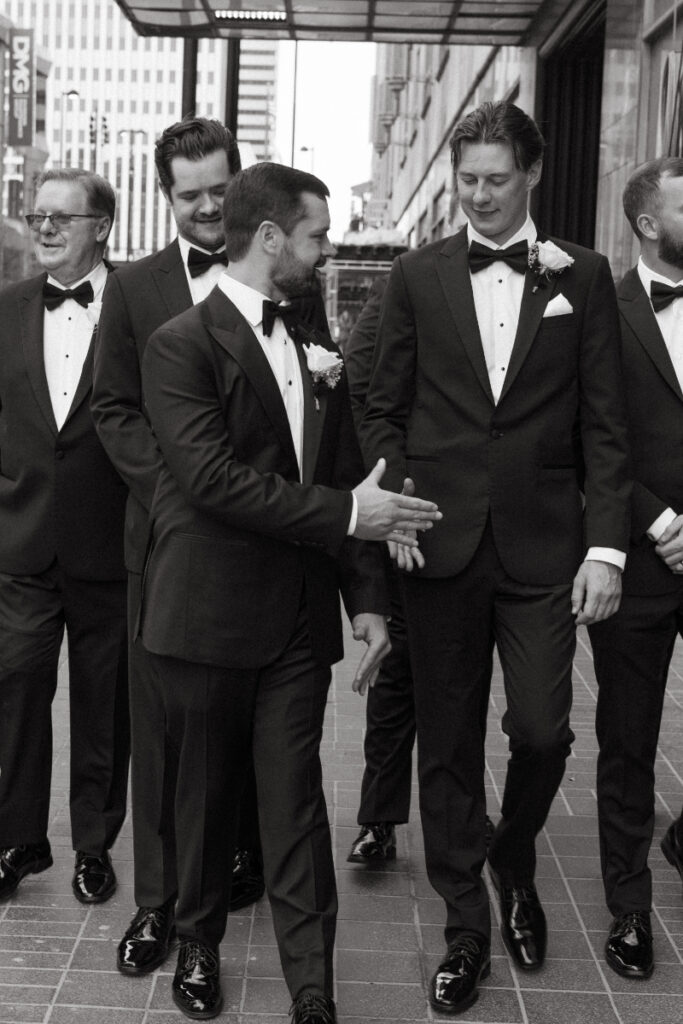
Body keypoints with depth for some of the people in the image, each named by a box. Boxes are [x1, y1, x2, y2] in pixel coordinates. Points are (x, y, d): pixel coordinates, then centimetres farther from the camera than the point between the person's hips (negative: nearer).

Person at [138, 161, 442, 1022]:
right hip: (207, 617, -4)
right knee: (204, 791, 12)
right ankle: (197, 944, 34)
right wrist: (343, 514, -19)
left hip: (299, 618, 4)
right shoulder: (182, 344, -8)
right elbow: (211, 475, -20)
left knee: (295, 799, 4)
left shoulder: (316, 350, 11)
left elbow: (347, 477, 12)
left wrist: (366, 598, 4)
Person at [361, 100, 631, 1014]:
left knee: (542, 731, -1)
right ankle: (466, 927, 23)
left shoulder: (582, 277, 4)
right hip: (442, 544, 1)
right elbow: (385, 409, 8)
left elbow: (604, 423, 1)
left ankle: (515, 867, 32)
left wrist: (606, 544, -6)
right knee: (447, 742, 7)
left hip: (543, 546, 0)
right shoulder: (417, 276, 6)